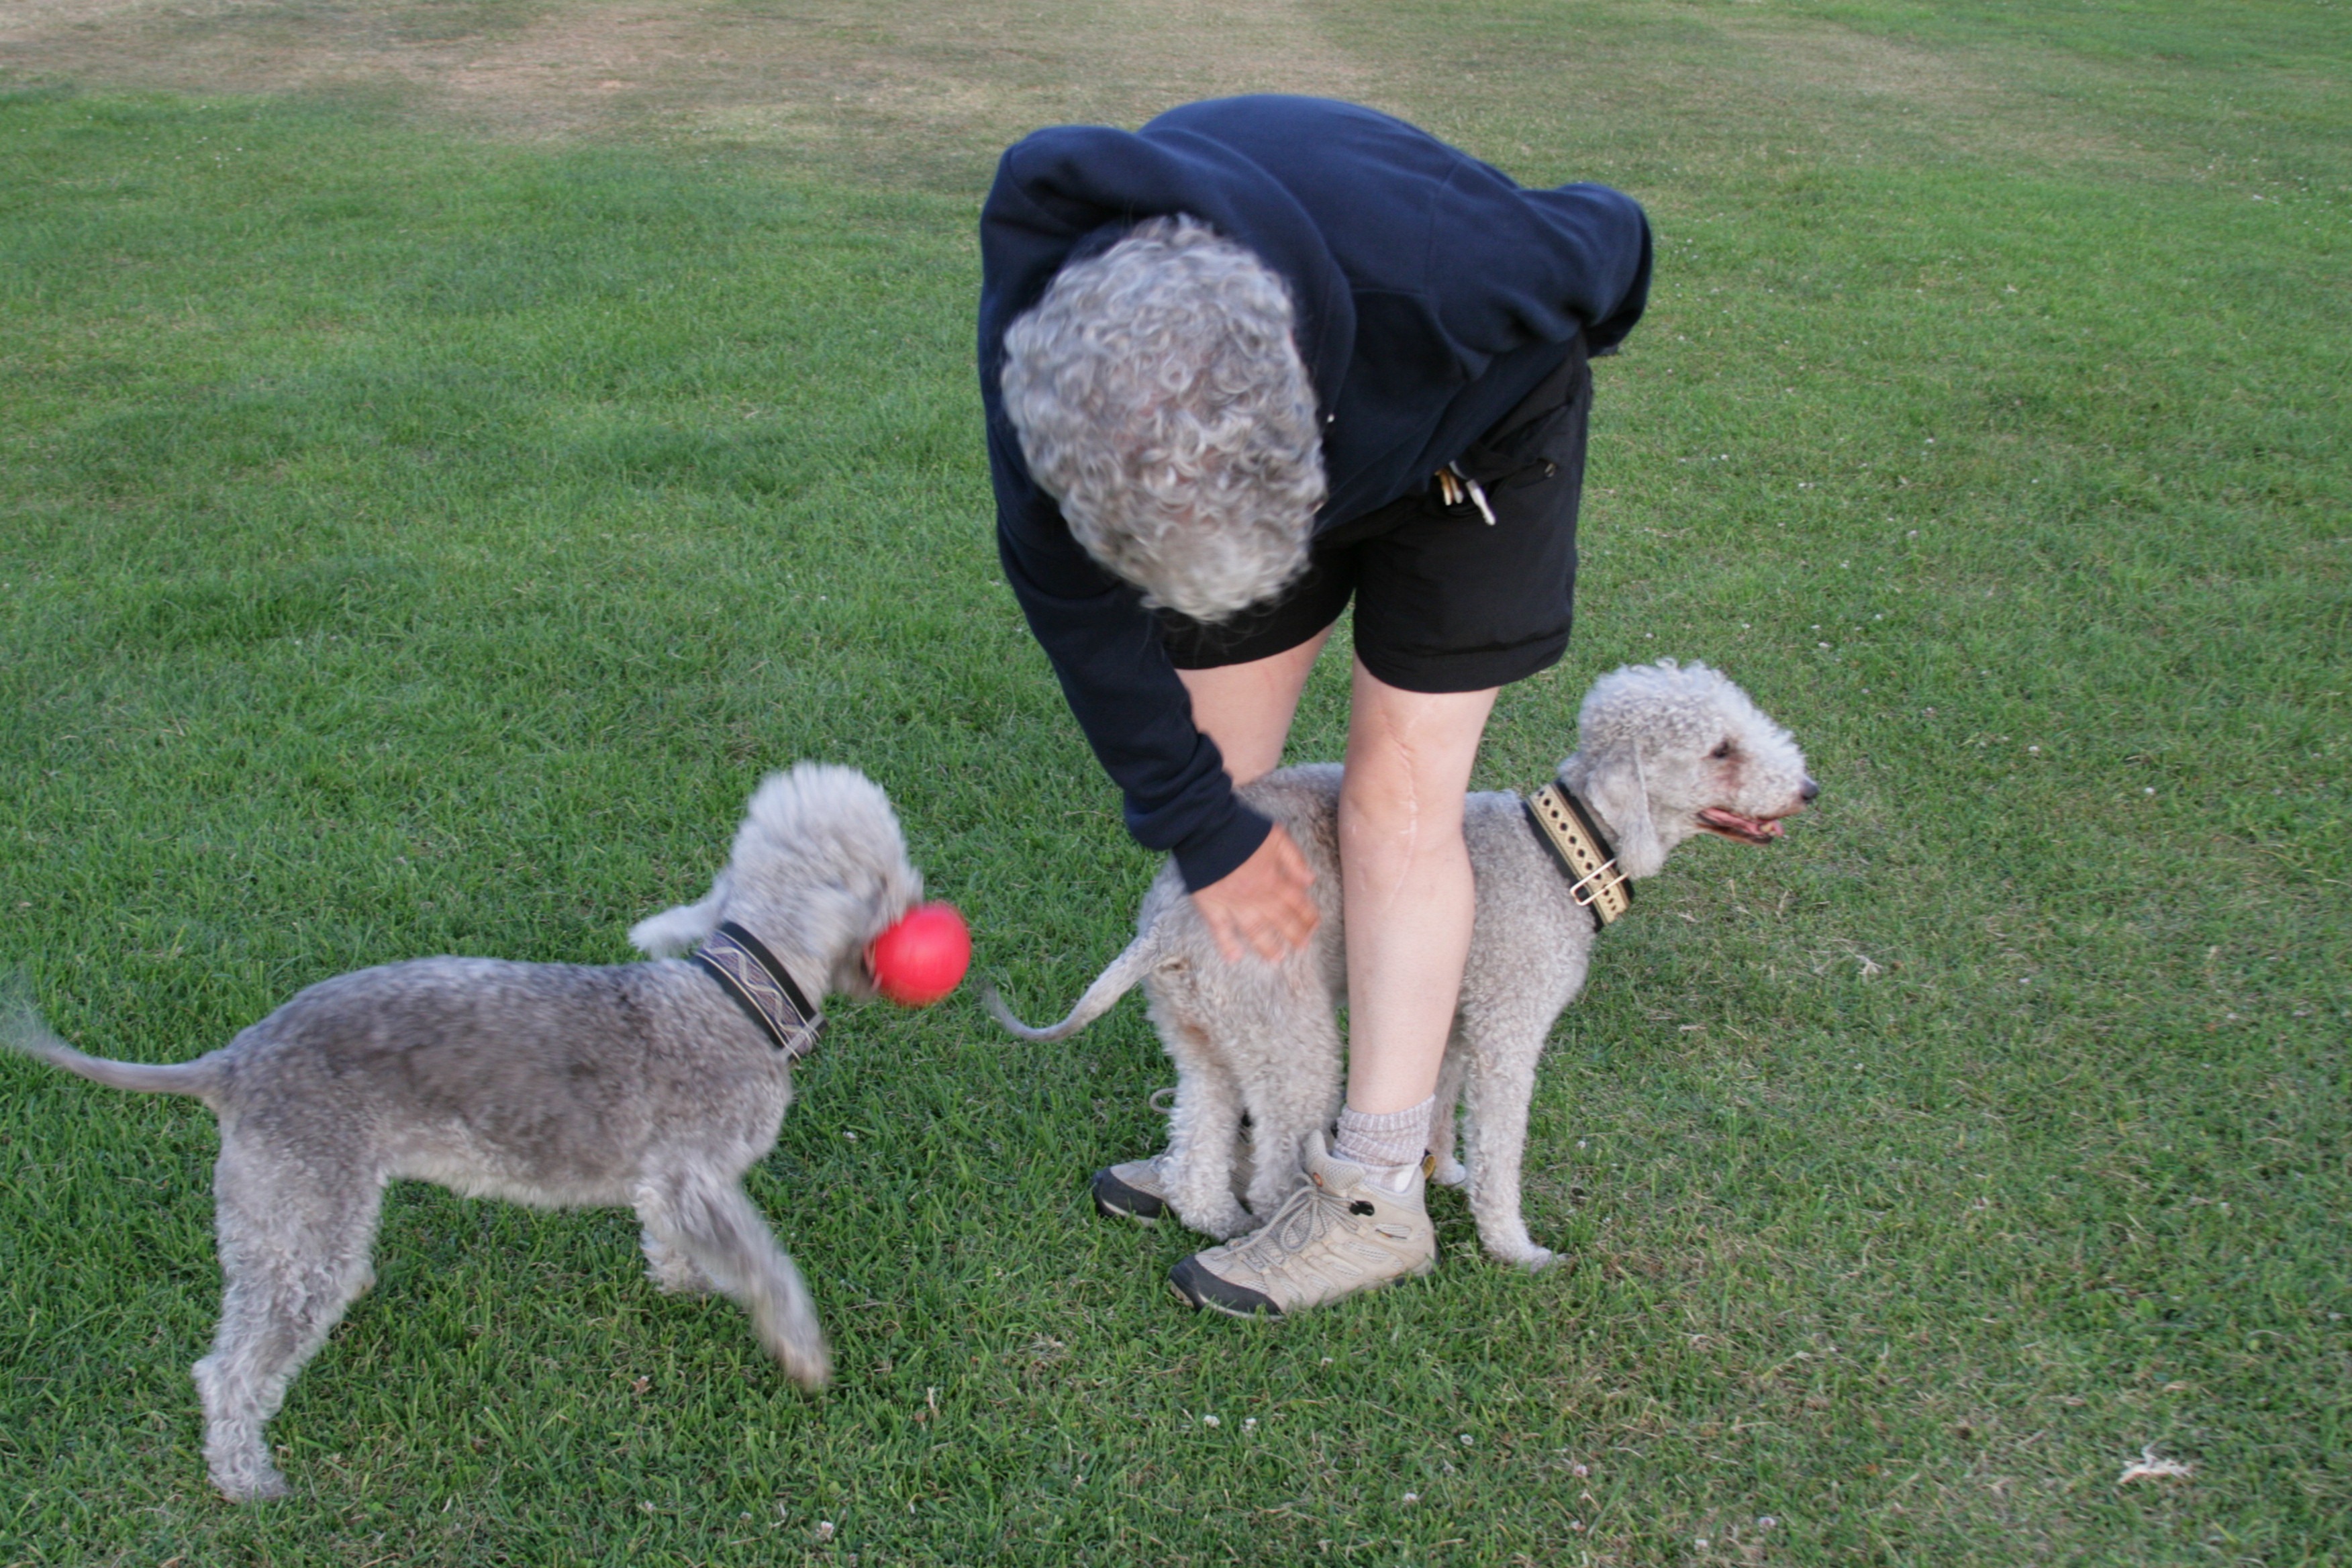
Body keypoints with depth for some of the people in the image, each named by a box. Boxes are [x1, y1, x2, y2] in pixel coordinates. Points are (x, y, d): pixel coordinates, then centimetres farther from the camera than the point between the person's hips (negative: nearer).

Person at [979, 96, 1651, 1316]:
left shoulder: (1436, 268, -43)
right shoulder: (1039, 347, -34)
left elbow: (1604, 239, -18)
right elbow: (1074, 603, -18)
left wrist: (1593, 329, 7)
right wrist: (1200, 829, -12)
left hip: (1472, 428, -3)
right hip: (1324, 393, 4)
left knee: (1398, 796, -7)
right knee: (1222, 776, 2)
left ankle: (1375, 1196, 3)